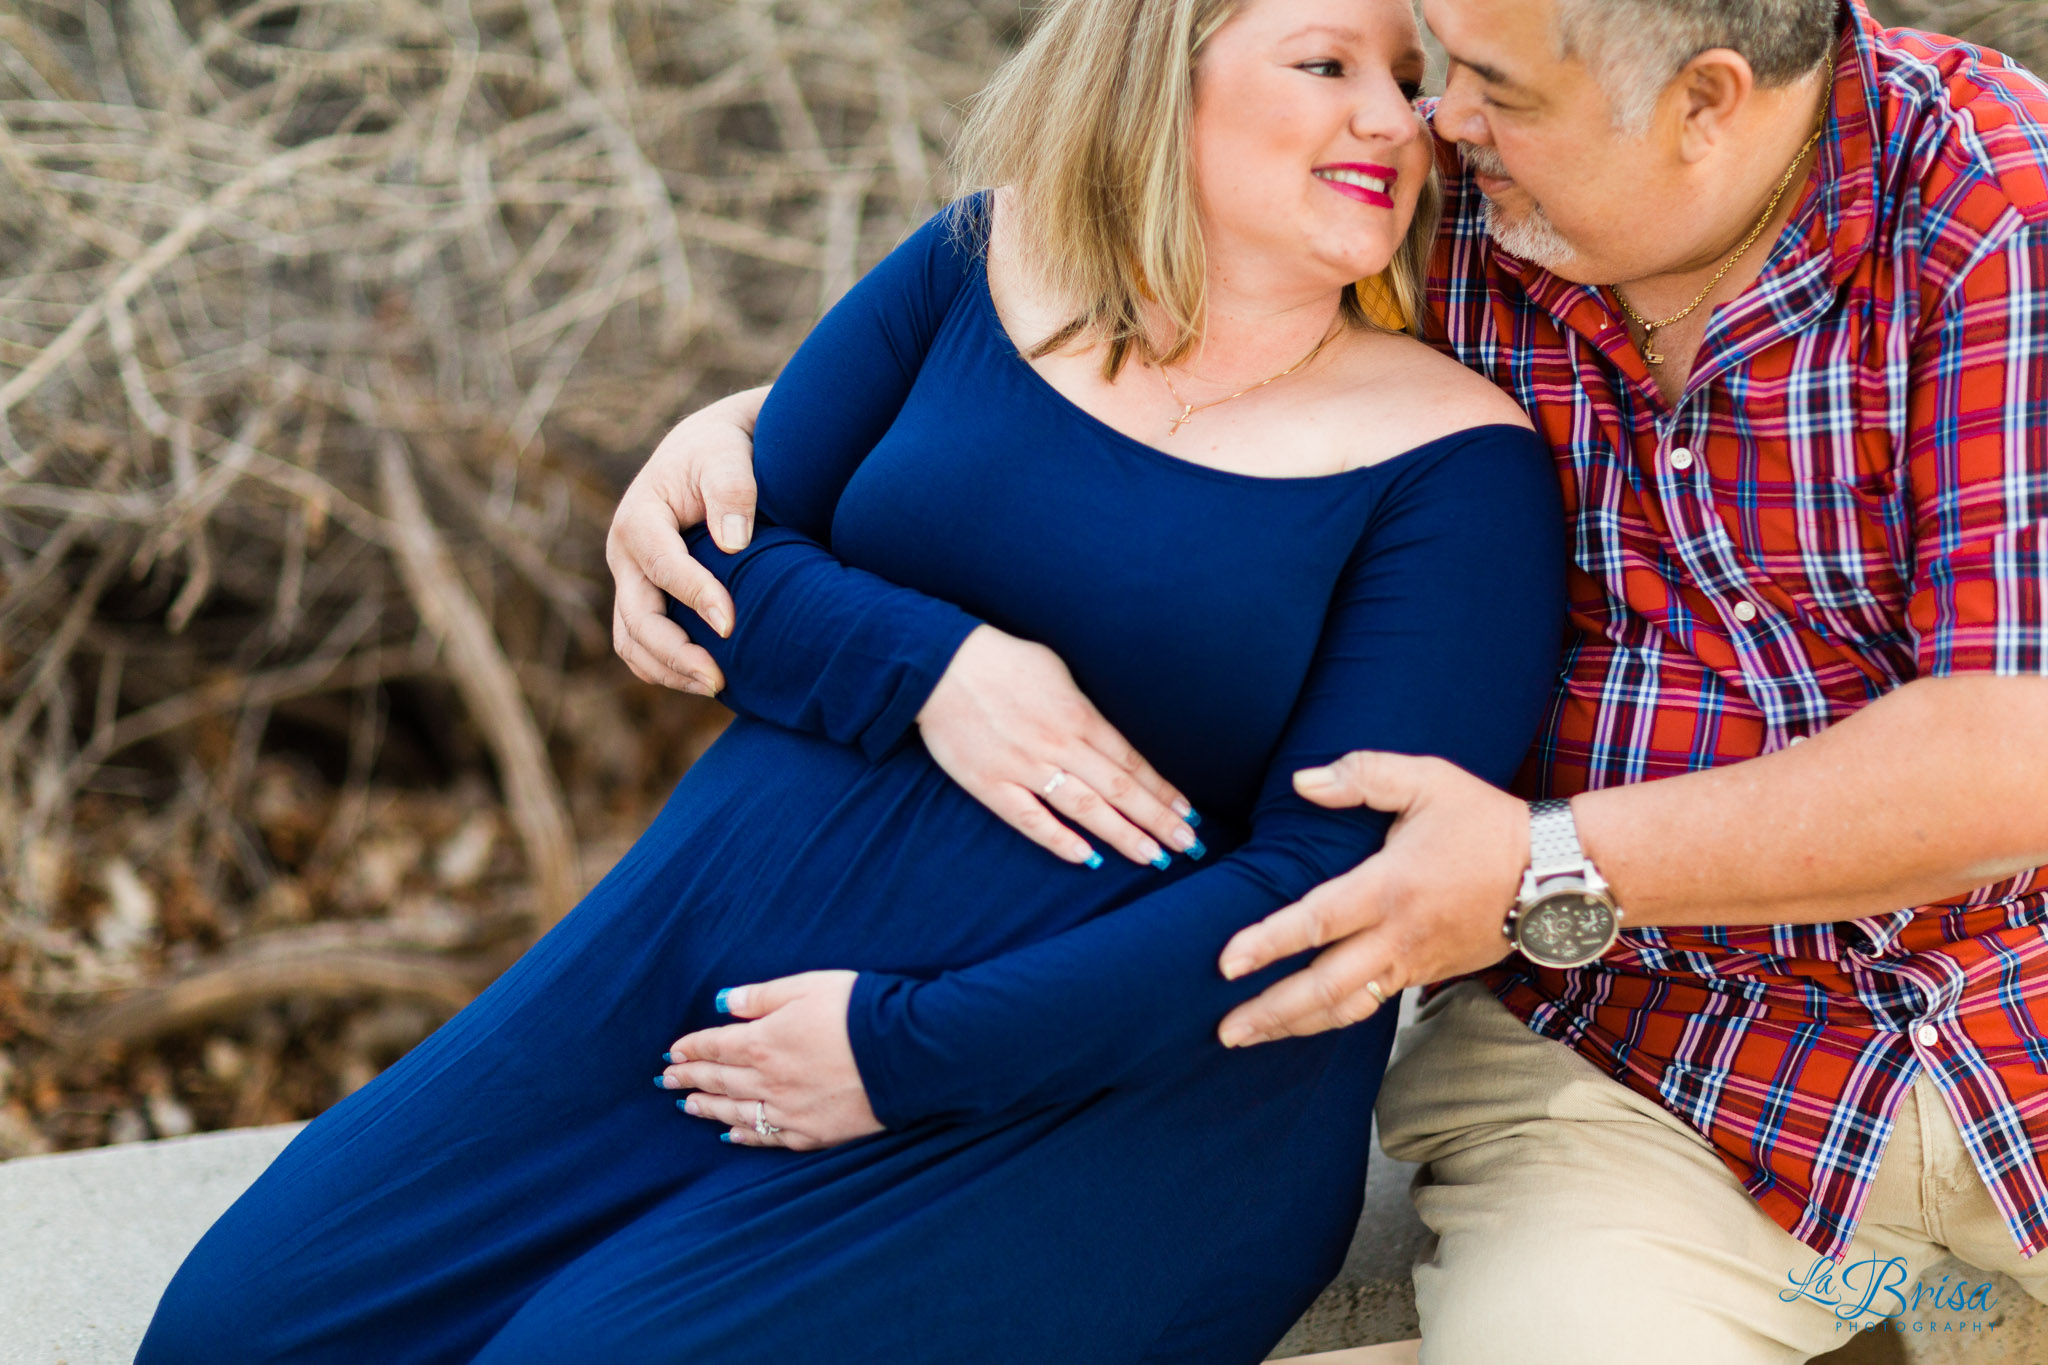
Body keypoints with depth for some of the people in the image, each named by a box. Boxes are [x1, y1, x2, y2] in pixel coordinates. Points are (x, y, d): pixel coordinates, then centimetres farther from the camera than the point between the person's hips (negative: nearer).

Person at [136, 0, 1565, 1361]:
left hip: (1083, 1100, -5)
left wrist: (901, 1052, -17)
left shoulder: (1449, 462, -8)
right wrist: (927, 670, -15)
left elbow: (1328, 892, -15)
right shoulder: (982, 271, 4)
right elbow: (713, 554, 7)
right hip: (711, 939, 5)